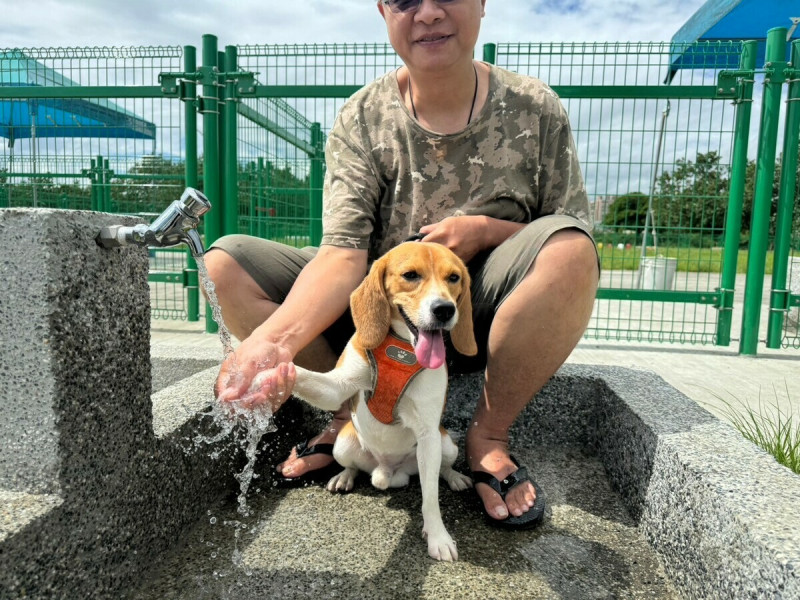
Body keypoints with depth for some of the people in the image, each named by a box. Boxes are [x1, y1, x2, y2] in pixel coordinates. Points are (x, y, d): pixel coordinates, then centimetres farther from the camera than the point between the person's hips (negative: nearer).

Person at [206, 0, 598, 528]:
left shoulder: (534, 110, -4)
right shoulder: (361, 119, -5)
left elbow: (576, 245, -1)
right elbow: (343, 251, -19)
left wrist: (485, 230, -20)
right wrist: (276, 337, -37)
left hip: (480, 321, 0)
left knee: (567, 245, -31)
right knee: (227, 261, -11)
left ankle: (490, 434, -12)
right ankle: (352, 414, -5)